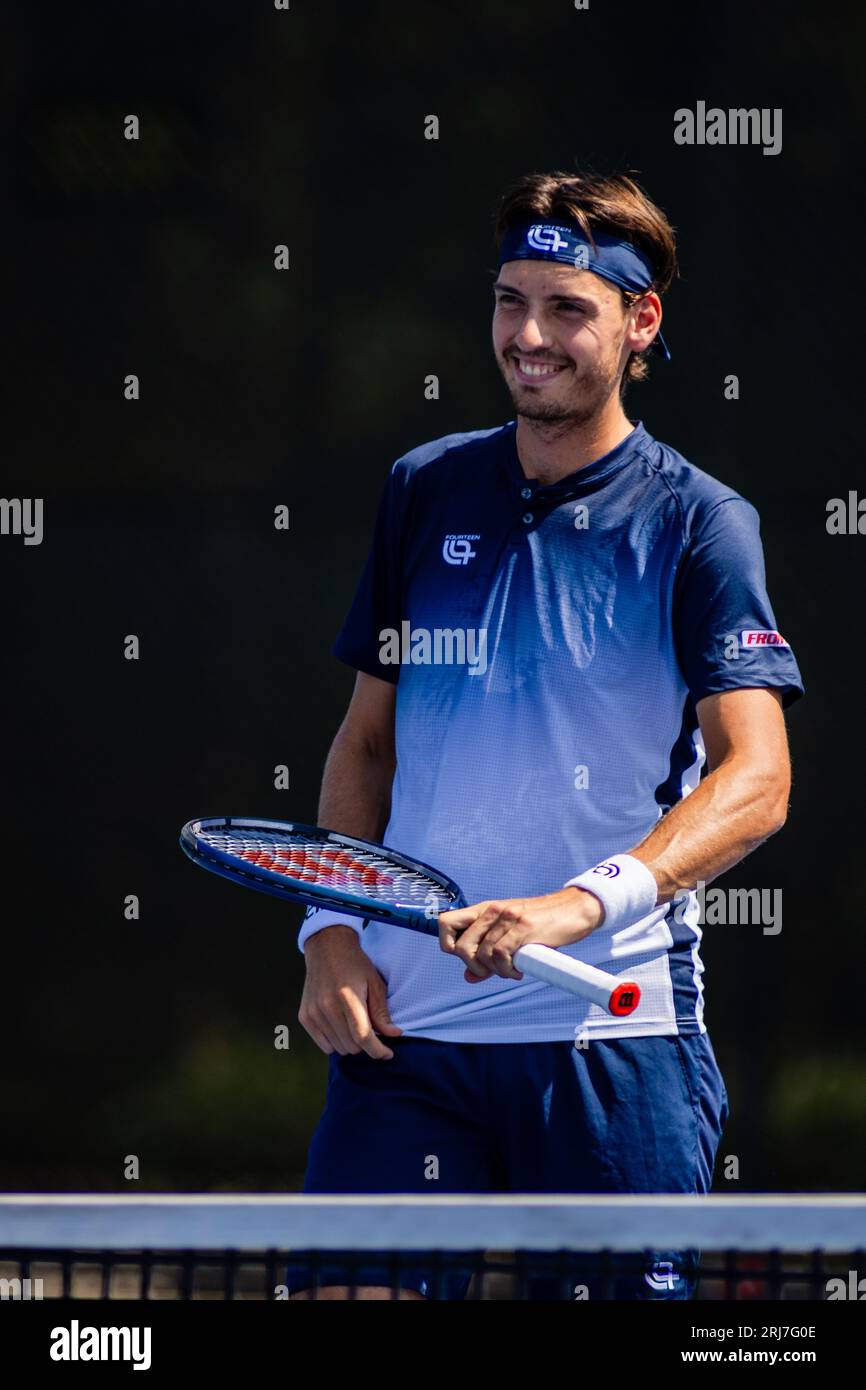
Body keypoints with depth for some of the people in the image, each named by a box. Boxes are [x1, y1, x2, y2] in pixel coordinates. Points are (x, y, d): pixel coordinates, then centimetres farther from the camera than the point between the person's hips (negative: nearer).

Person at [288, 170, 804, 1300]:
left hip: (614, 1039, -3)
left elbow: (756, 781, -13)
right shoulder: (424, 492, 11)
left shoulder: (699, 524, -2)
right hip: (405, 1024, 3)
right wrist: (330, 931, 4)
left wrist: (584, 904, -28)